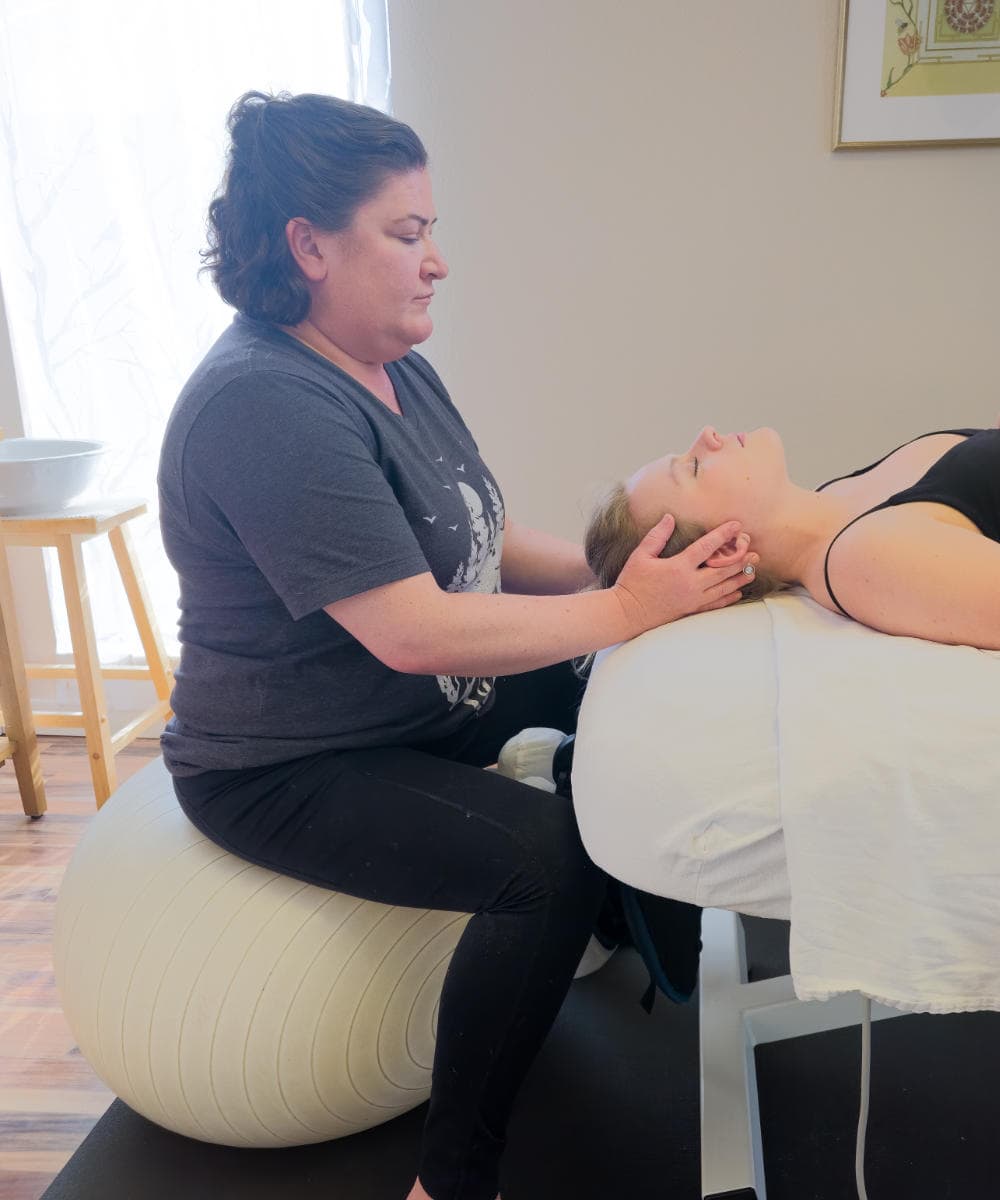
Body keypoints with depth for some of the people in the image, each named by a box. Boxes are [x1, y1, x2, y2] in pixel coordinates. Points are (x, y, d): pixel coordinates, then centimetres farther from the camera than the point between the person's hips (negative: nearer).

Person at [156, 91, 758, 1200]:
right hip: (294, 769, -9)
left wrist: (623, 560, -11)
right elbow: (415, 630, -32)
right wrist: (630, 608, -25)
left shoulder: (393, 368, 5)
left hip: (434, 697, 10)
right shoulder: (265, 406, -27)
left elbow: (484, 542, 5)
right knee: (550, 856, -26)